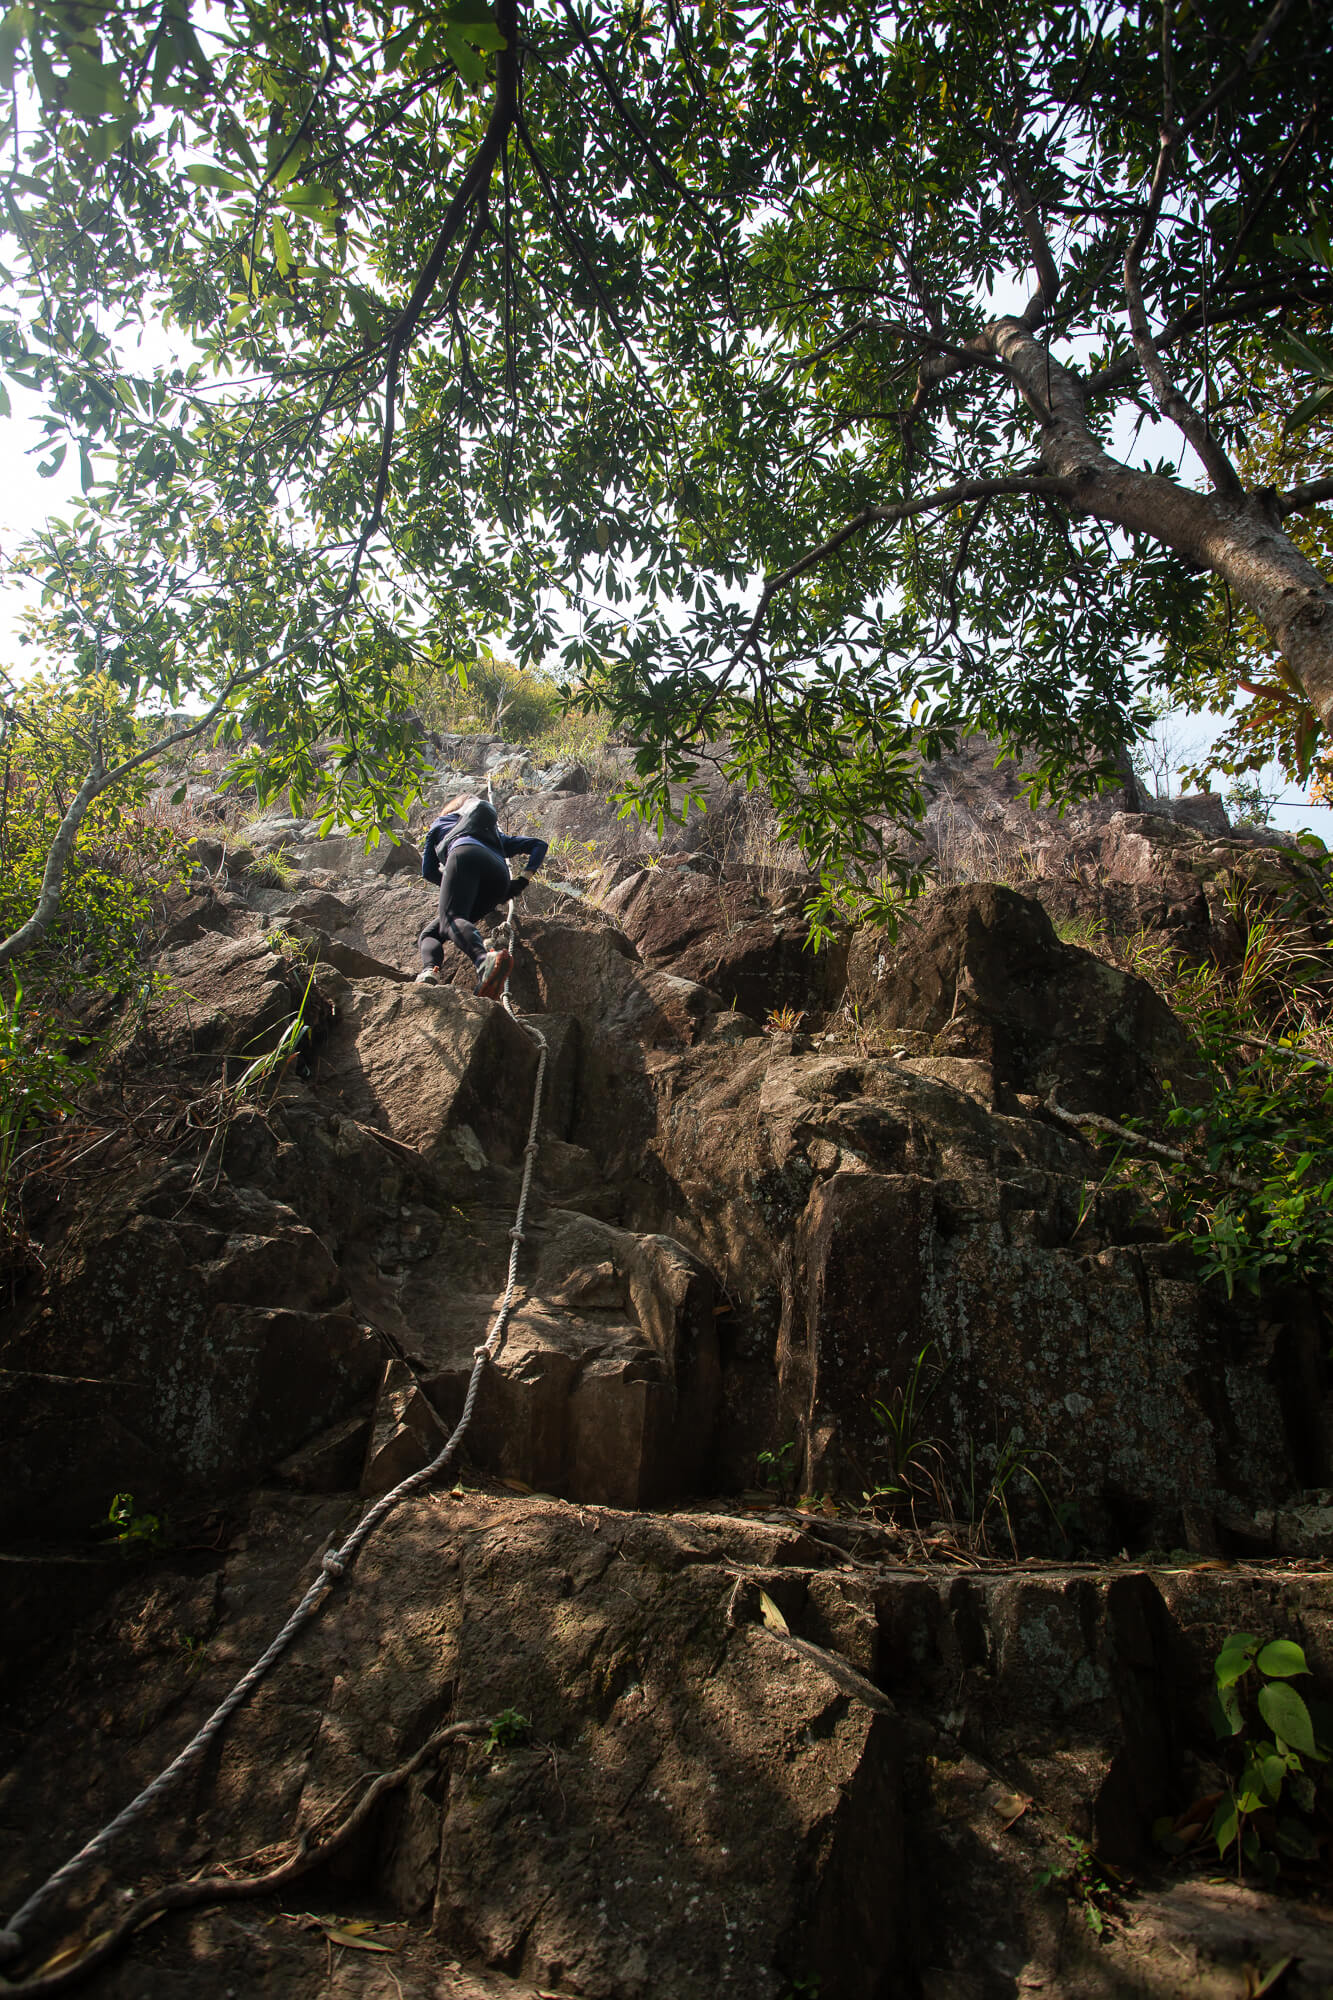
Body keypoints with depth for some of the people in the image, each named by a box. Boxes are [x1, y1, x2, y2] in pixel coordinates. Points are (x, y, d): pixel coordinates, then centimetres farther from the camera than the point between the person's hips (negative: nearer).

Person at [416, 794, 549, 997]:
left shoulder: (442, 823, 38)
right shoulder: (498, 836, 46)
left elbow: (428, 870, 35)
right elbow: (539, 845, 38)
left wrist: (450, 884, 47)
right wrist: (524, 879, 29)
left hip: (468, 858, -4)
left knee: (449, 918, -29)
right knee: (431, 933, 7)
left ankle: (485, 960, -63)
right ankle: (429, 972, -28)